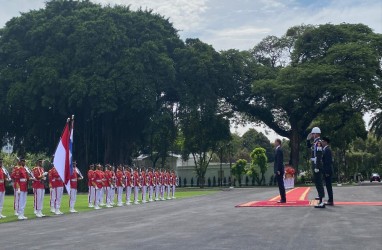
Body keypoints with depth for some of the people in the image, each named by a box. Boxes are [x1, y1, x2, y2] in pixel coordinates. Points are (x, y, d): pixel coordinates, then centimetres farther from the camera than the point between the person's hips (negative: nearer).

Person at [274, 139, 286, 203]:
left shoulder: (278, 150, -14)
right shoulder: (278, 149, 17)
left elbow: (279, 161, -19)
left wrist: (278, 170, -21)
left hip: (279, 170, -10)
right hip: (278, 170, 10)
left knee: (281, 185, -7)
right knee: (281, 185, 12)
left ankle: (283, 199, -4)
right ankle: (283, 198, 16)